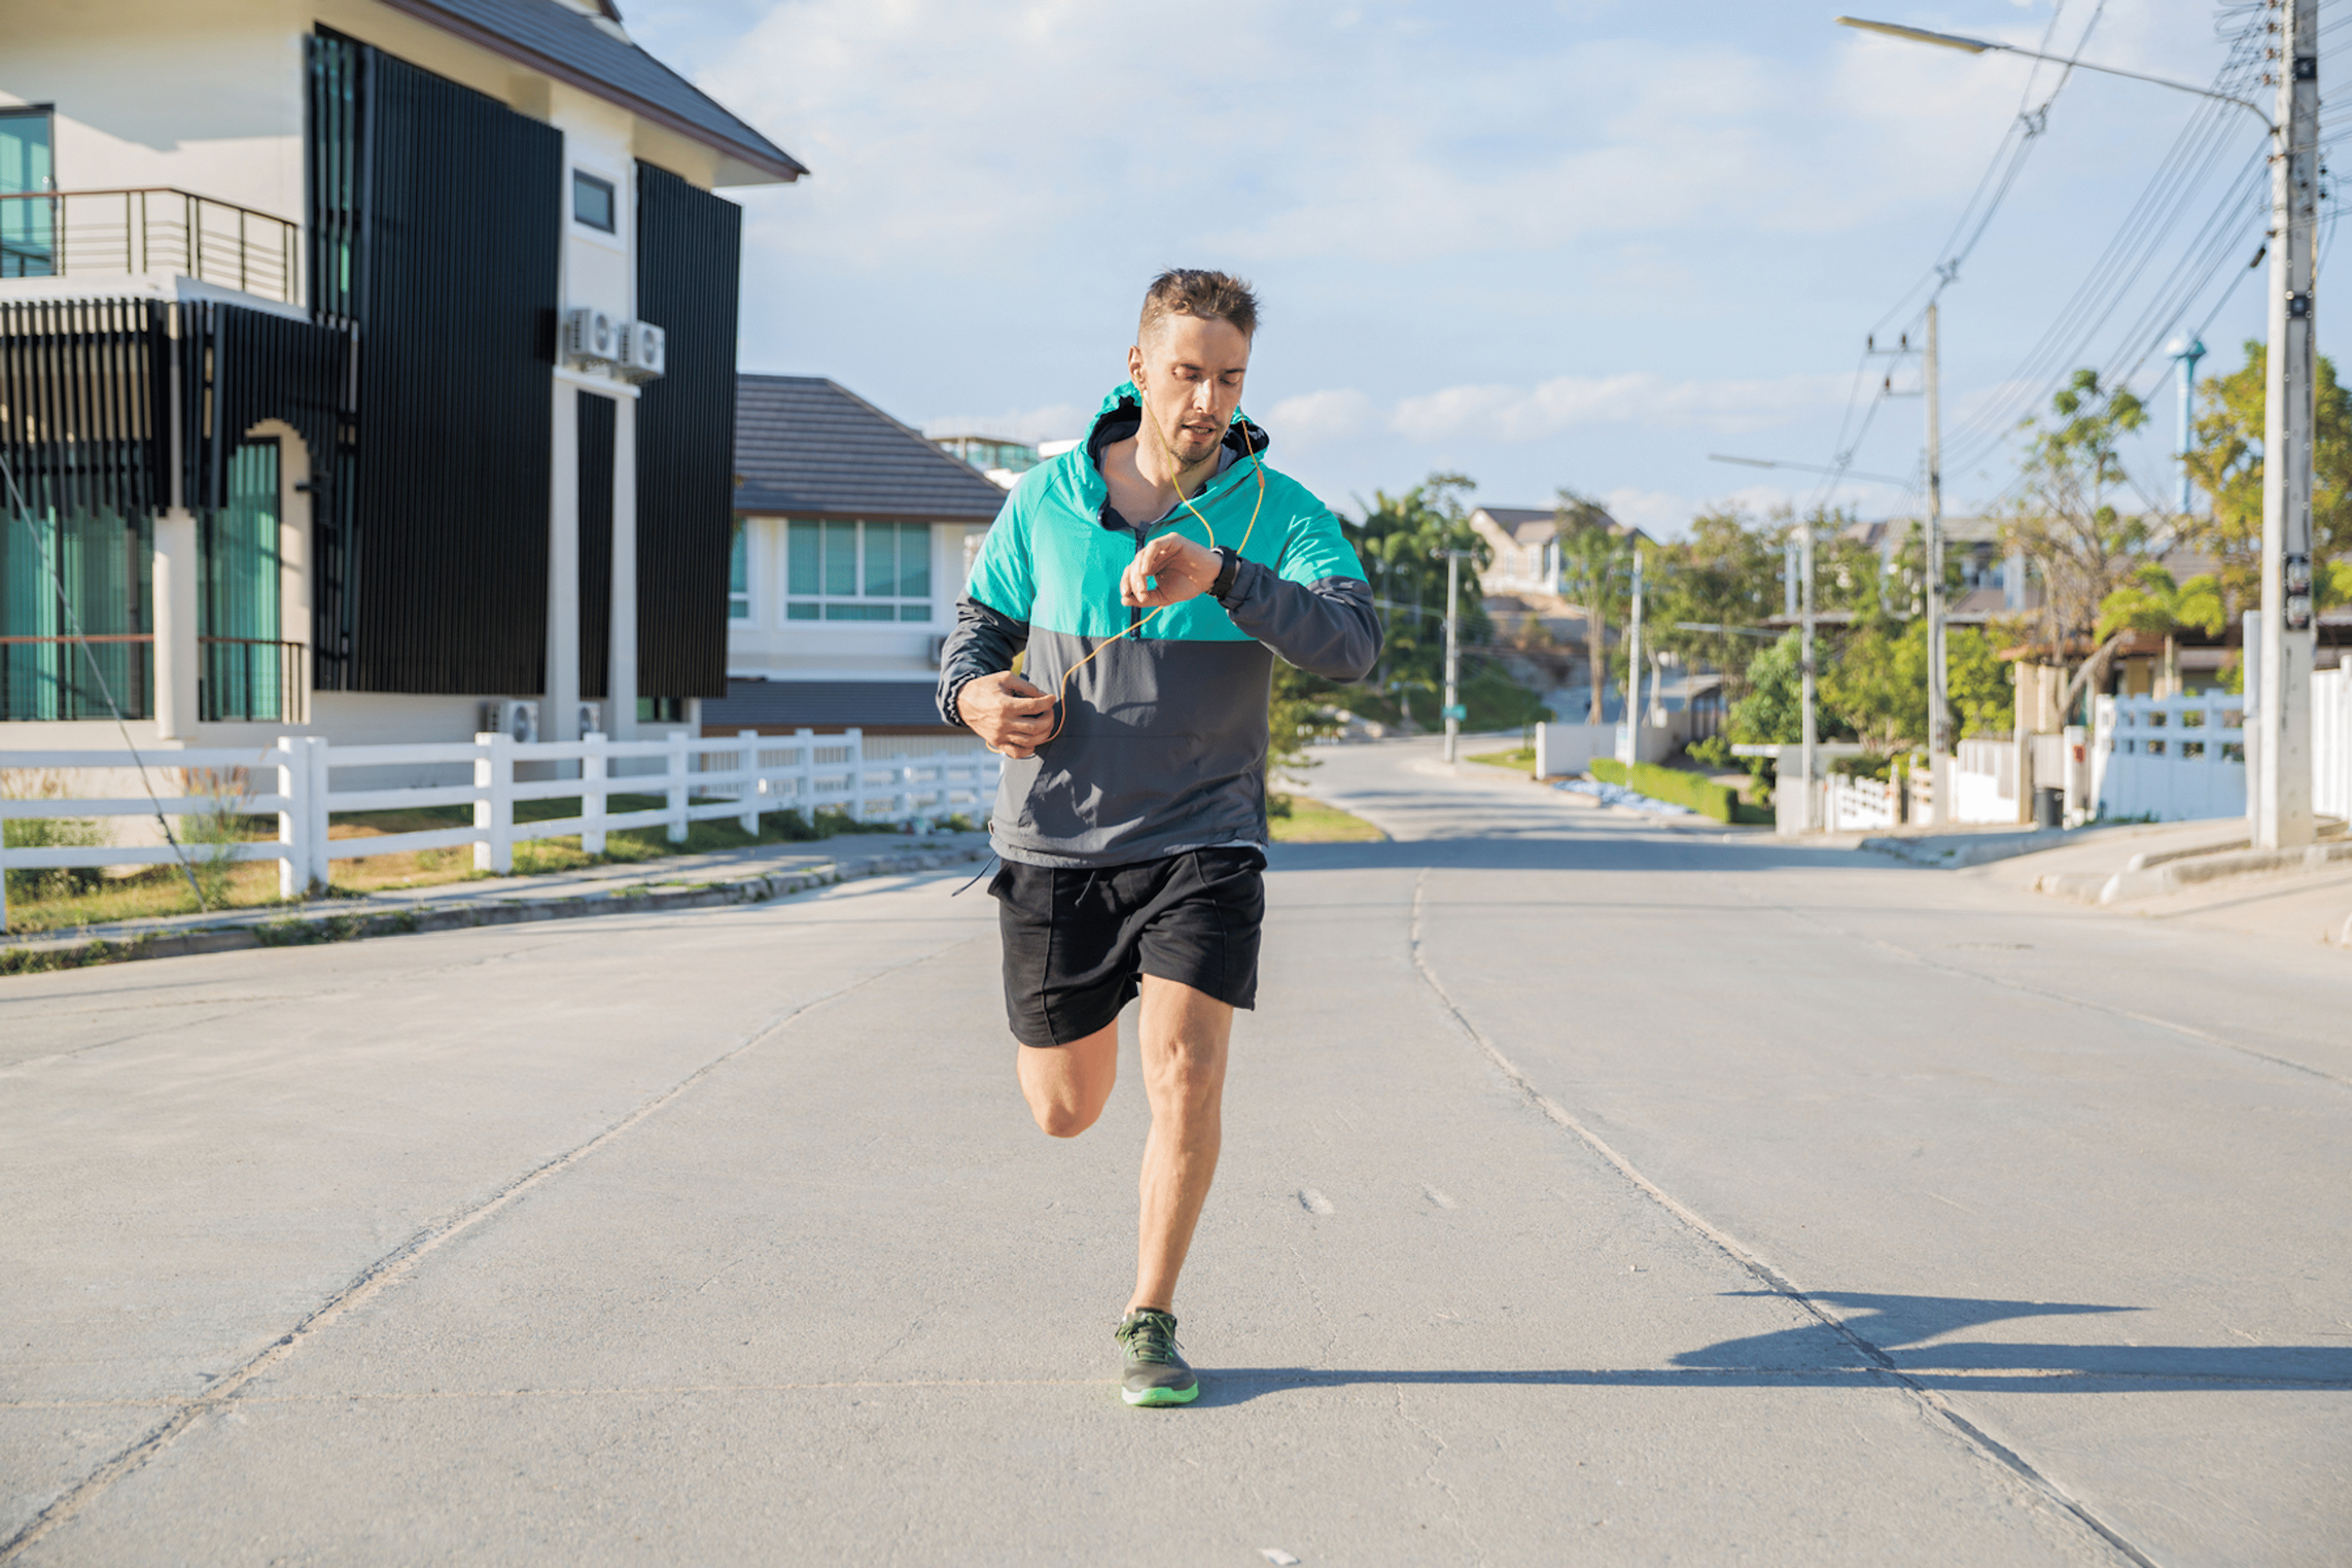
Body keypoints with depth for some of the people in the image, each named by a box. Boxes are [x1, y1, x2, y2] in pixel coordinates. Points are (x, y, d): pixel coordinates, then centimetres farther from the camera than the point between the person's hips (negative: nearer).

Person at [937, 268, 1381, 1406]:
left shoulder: (1278, 511, -6)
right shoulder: (1049, 498, 0)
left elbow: (1352, 644, -23)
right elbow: (981, 619, 13)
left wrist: (1220, 574, -38)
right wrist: (972, 692, -11)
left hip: (1200, 840, -1)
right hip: (1055, 842, 2)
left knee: (1184, 1073, -17)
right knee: (1065, 1111, 11)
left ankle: (1151, 1318, 5)